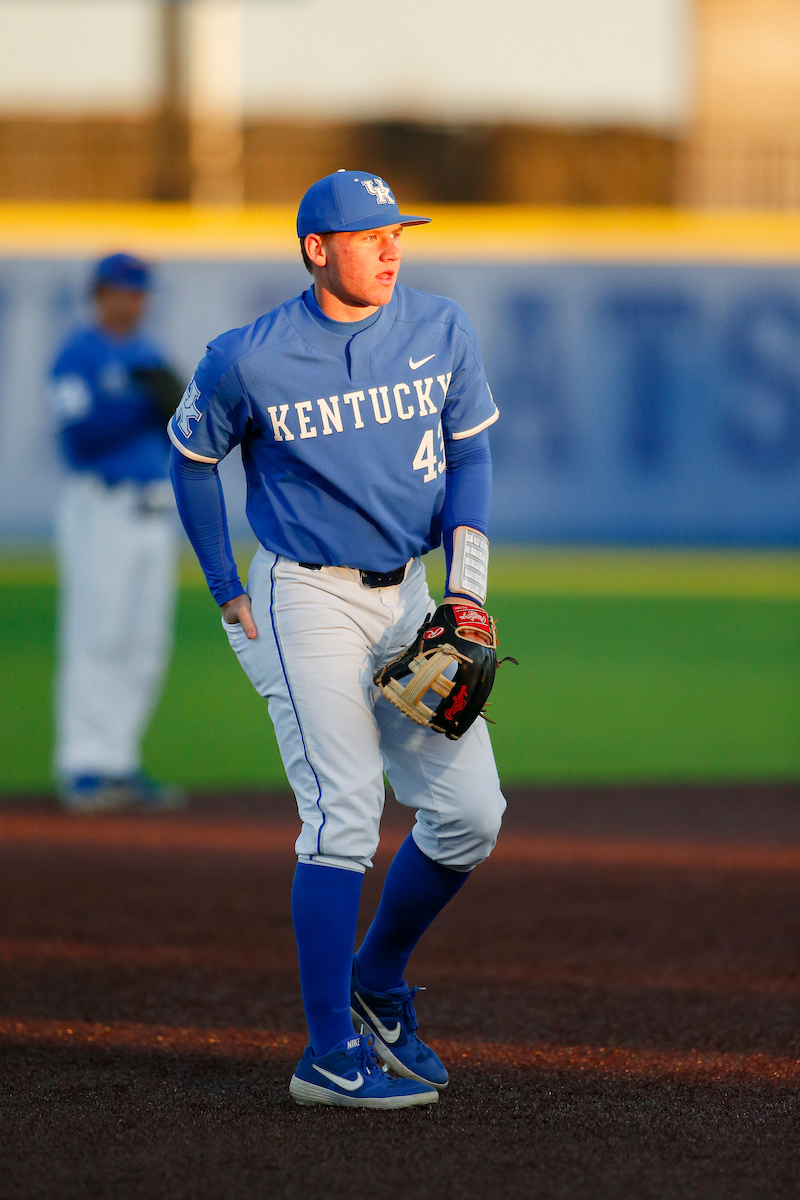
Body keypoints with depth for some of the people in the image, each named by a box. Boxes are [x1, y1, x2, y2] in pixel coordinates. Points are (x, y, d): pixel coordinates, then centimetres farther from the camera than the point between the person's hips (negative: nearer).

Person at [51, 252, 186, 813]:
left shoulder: (150, 355, 17)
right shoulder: (79, 355, -6)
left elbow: (176, 436, 16)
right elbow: (80, 433, -17)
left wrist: (174, 402, -5)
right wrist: (137, 399, -24)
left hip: (153, 513, 8)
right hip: (100, 509, -8)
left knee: (146, 645, 7)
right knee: (94, 638, -11)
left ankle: (119, 763, 12)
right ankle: (83, 769, -11)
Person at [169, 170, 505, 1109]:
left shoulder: (440, 333, 0)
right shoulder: (250, 360, -11)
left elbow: (468, 448, 10)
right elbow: (191, 458, 4)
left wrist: (467, 564, -4)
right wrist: (230, 597, 1)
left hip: (408, 595, 5)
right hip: (306, 599, -5)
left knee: (470, 811, 1)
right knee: (345, 810, -15)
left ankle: (378, 986, 24)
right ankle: (330, 1056, -11)